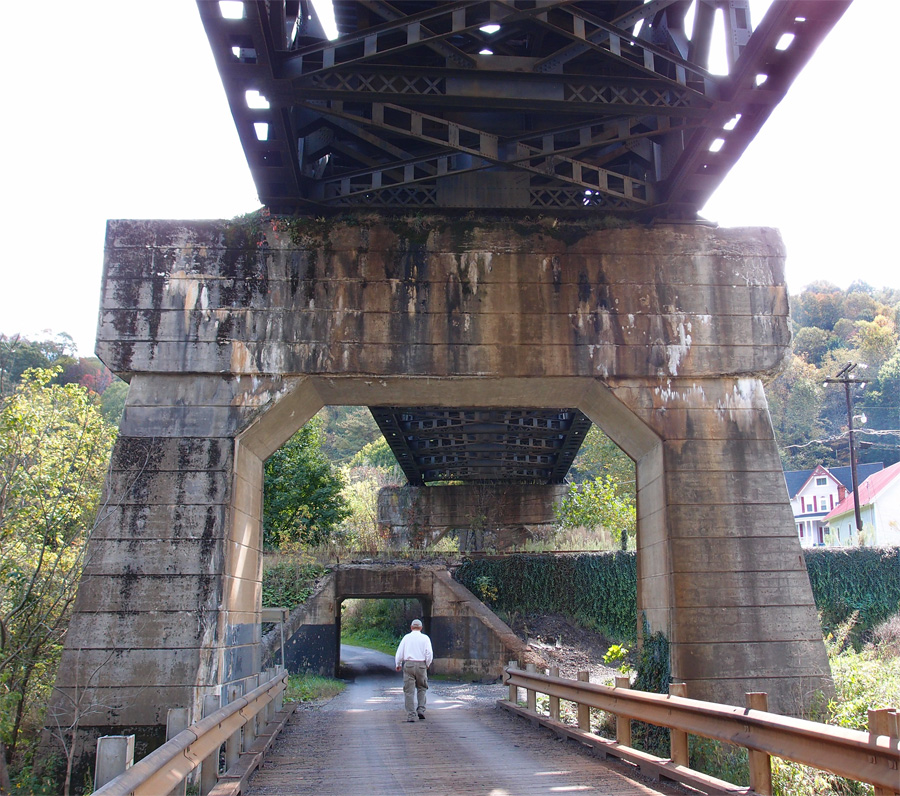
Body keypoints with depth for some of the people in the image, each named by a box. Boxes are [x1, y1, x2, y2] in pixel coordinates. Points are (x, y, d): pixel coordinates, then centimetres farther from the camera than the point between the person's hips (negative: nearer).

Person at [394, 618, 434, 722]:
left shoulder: (406, 637, 5)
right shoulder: (425, 638, 4)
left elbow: (399, 653, 3)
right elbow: (429, 654, -4)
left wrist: (398, 665, 17)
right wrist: (427, 665, 11)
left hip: (408, 664, 0)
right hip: (421, 665, 0)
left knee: (409, 691, 1)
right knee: (421, 688, 18)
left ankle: (411, 715, -3)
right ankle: (421, 709, 4)